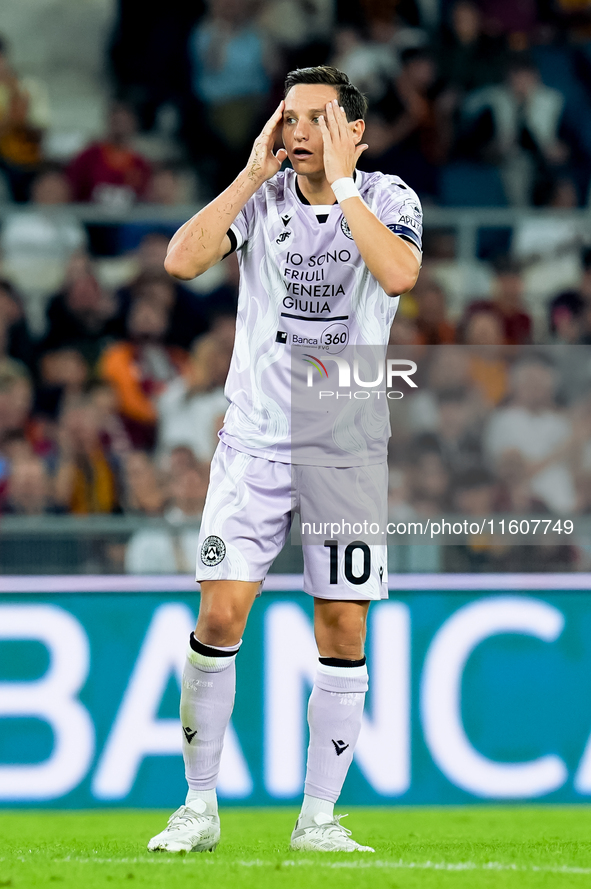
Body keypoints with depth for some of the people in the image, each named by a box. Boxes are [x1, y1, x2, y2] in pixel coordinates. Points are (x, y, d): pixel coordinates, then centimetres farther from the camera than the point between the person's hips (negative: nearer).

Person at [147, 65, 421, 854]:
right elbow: (182, 260, -14)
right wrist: (254, 172, -13)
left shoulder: (387, 199, -3)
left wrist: (340, 183, -21)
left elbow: (399, 273, -24)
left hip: (349, 447, 0)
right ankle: (199, 809, 3)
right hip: (255, 437, 1)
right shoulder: (261, 196, 2)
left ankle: (318, 818, 10)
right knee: (220, 613, -7)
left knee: (343, 626, 0)